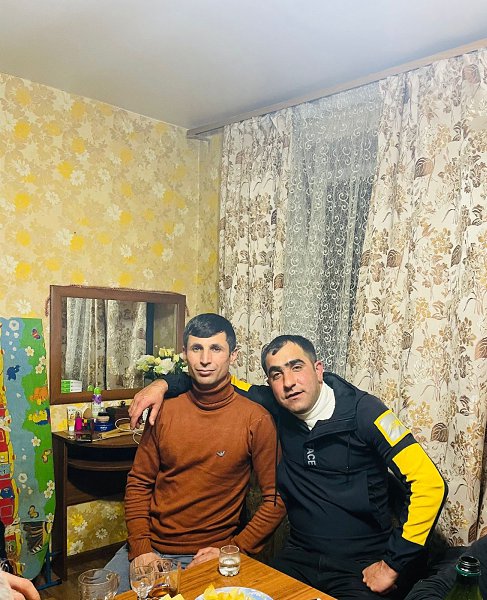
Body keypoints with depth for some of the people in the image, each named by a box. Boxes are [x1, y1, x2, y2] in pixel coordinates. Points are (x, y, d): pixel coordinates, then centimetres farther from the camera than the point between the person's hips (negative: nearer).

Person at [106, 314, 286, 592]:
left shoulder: (256, 420, -11)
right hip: (151, 546, 3)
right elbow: (139, 484, 5)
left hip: (206, 555, -3)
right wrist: (141, 548, -5)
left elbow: (276, 500, -8)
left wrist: (233, 550, -12)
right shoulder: (164, 411, 0)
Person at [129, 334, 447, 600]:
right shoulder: (275, 407, -5)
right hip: (300, 559, 4)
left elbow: (429, 483, -19)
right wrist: (165, 384, -10)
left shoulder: (362, 411, -17)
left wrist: (394, 564, -16)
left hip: (362, 568, -3)